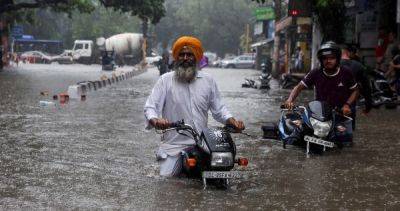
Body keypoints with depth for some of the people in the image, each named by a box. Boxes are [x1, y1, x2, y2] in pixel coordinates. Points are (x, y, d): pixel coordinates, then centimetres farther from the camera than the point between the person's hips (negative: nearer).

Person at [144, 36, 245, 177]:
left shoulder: (208, 81, 11)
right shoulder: (165, 80, 2)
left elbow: (218, 109, 16)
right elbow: (150, 107, -3)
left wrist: (232, 121, -3)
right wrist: (155, 120, -26)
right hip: (174, 144, -2)